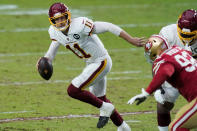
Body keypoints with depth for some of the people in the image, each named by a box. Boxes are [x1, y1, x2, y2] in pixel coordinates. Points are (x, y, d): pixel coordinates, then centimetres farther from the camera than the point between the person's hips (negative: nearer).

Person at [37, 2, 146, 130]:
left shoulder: (79, 26, -29)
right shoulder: (55, 32, -6)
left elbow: (109, 27, -25)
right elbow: (51, 52, 7)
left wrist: (131, 40, -24)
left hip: (101, 62, -9)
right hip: (91, 63, 9)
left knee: (73, 90, -16)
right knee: (100, 98, 22)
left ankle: (105, 108, 2)